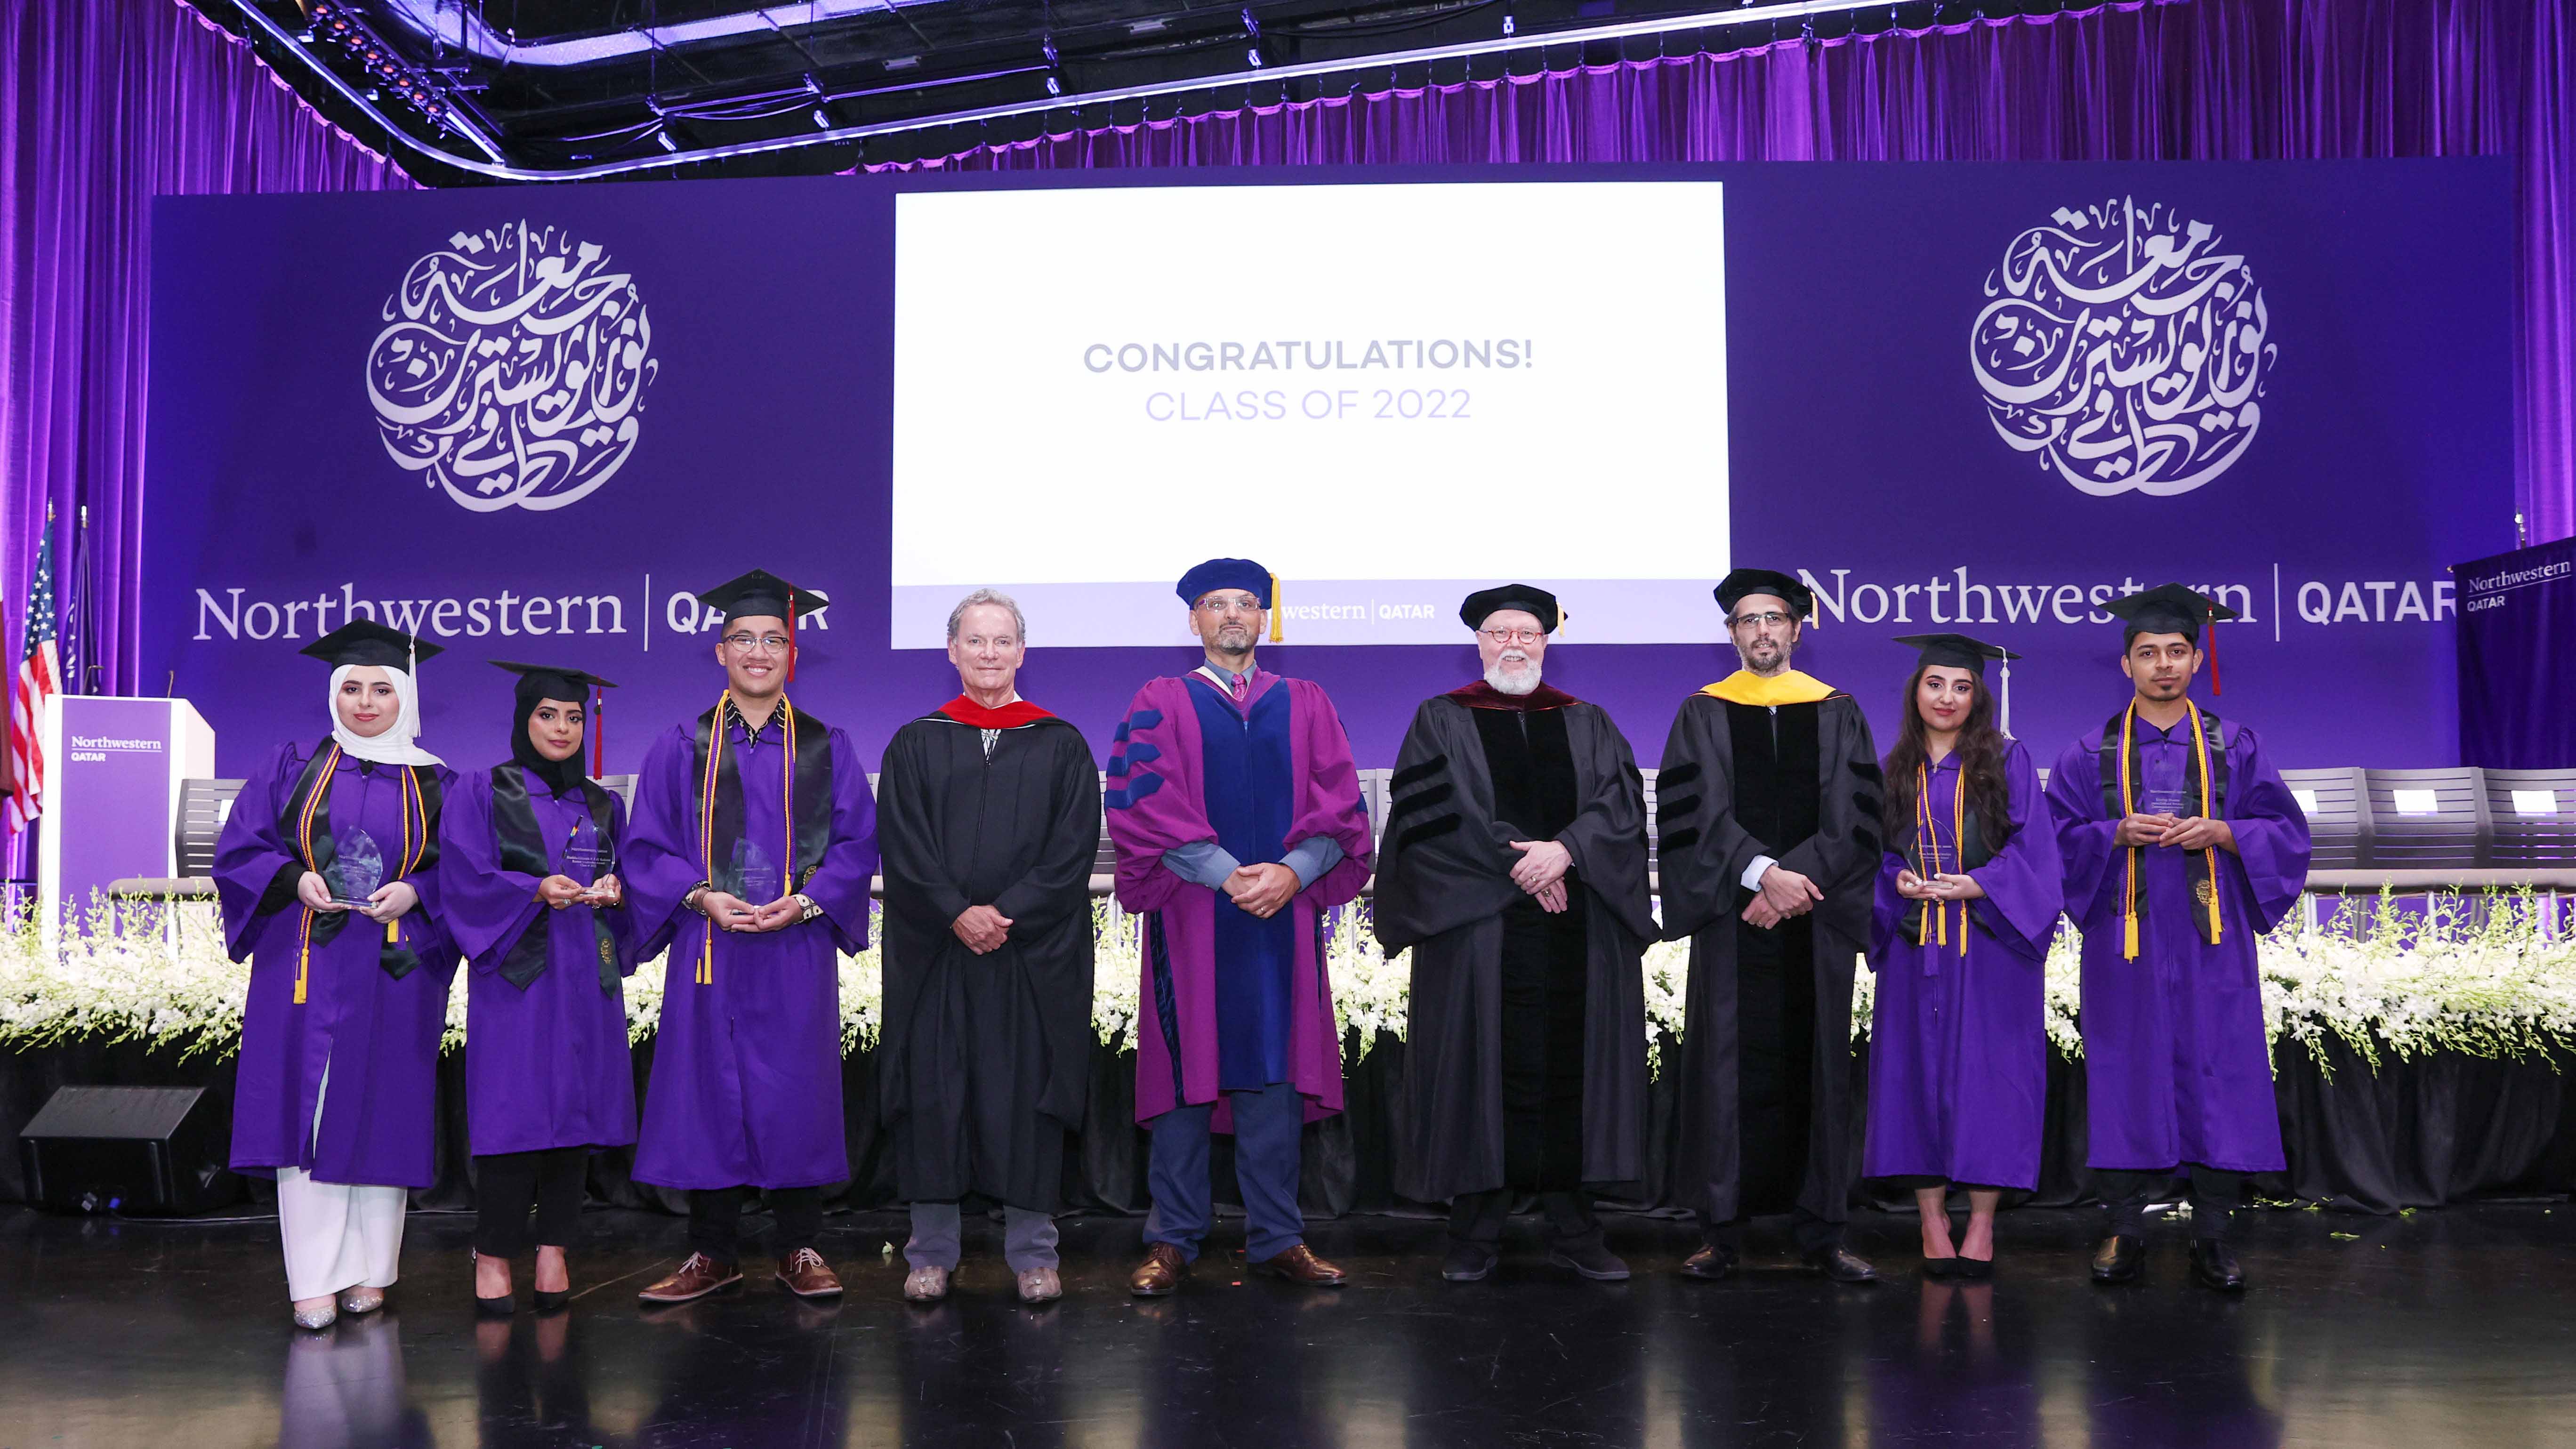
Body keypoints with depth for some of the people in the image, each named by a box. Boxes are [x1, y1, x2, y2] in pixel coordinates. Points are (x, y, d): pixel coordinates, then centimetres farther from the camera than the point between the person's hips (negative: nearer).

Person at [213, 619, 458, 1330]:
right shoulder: (292, 768, 9)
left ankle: (368, 1272, 13)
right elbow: (238, 848, 5)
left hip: (393, 976, 0)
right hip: (305, 971, 0)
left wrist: (414, 892, -14)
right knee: (306, 1114, -3)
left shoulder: (436, 785, 8)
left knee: (380, 1118, 3)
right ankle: (314, 1279, 2)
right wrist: (297, 878, -12)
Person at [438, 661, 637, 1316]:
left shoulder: (604, 805, 17)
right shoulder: (481, 792, 4)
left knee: (577, 1110, 1)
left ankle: (553, 1252, 8)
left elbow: (632, 881, 15)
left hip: (585, 977, 4)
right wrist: (537, 890, -19)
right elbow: (464, 878, -6)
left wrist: (614, 892, -7)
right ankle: (492, 1257, 1)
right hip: (515, 974, -4)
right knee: (512, 1110, -7)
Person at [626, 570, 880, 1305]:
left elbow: (858, 843, 4)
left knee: (796, 1093, 2)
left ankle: (800, 1249, 13)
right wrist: (702, 895, -12)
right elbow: (646, 847, 4)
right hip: (709, 951, 0)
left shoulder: (827, 749, 8)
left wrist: (804, 901, -11)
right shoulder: (681, 748, 8)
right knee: (709, 1090, 2)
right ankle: (714, 1254, 14)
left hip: (797, 947, 0)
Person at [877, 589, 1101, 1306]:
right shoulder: (916, 745, 8)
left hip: (1035, 955, 0)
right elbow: (902, 846, -1)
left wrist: (1007, 915, -13)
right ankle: (932, 1253, 12)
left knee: (1027, 1094, 2)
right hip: (934, 952, 1)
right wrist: (958, 914, -14)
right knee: (935, 1093, 2)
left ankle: (1032, 1254, 11)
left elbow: (1073, 850, -2)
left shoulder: (1061, 746, 6)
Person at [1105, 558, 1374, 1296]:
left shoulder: (1305, 705, 13)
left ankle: (1276, 1238, 12)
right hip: (1189, 916, -2)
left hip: (1283, 913, 2)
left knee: (1275, 1070, 4)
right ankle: (1173, 1241, 8)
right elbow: (1145, 802, -6)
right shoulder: (1160, 704, 6)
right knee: (1185, 1071, 0)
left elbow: (1340, 806, 5)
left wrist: (1293, 871, -13)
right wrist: (1228, 874, -16)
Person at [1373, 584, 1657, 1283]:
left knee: (1570, 1065, 3)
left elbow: (1623, 804, 1)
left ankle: (1573, 1229, 11)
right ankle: (1475, 1234, 7)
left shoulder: (1588, 723, 14)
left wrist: (1567, 849, -16)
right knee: (1481, 1068, -1)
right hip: (1478, 930, -2)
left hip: (1577, 934, 2)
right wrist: (1516, 864, -14)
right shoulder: (1442, 721, 6)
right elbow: (1433, 812, -7)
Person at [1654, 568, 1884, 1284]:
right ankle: (1721, 1231, 6)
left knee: (1816, 1065, 3)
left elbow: (1854, 819, 1)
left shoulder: (1837, 712, 10)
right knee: (1728, 1067, -1)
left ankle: (1820, 1232, 10)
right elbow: (1692, 815, -4)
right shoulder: (1704, 714, 7)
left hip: (1816, 923, 1)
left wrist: (1796, 880, -12)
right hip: (1730, 921, -1)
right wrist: (1762, 873, -17)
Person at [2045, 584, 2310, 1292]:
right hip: (2125, 941, 0)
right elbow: (2061, 837, 3)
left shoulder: (2234, 747, 9)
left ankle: (2212, 1232, 5)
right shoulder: (2091, 755, 8)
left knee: (2216, 1071, -2)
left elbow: (2285, 831, 6)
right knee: (2127, 1071, -1)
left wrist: (2219, 832, -11)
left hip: (2210, 941, 1)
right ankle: (2125, 1228, 5)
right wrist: (2120, 832, -14)